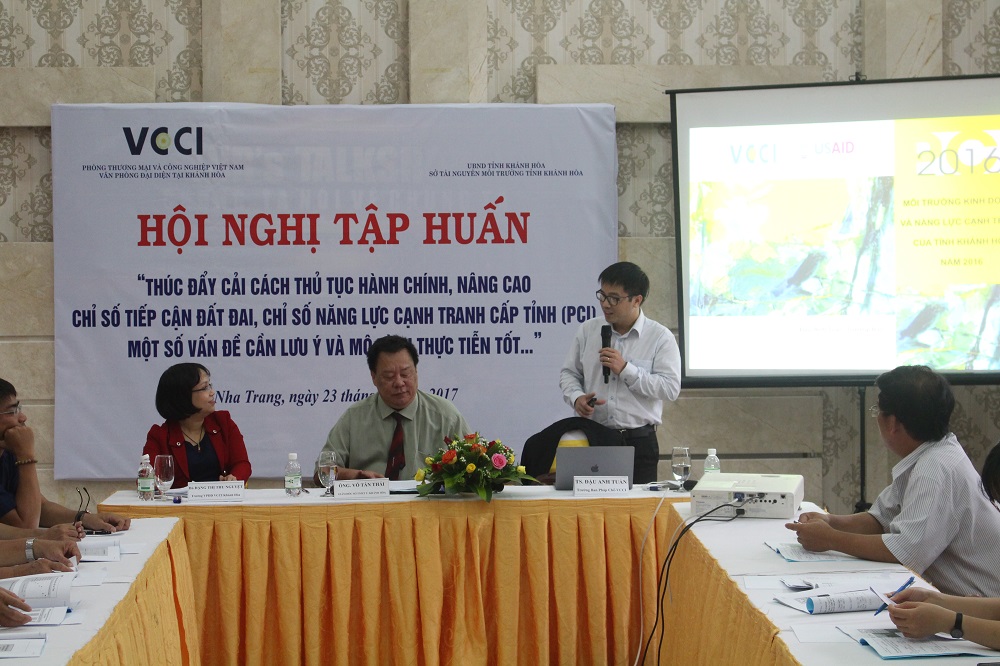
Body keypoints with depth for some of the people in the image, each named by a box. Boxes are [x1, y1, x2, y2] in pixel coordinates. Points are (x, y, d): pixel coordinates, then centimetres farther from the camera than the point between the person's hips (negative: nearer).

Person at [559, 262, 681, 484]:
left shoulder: (660, 337, -1)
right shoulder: (588, 330, 10)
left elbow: (671, 388, -9)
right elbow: (568, 373, 16)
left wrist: (625, 370, -14)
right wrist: (576, 397, -6)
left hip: (639, 442, -2)